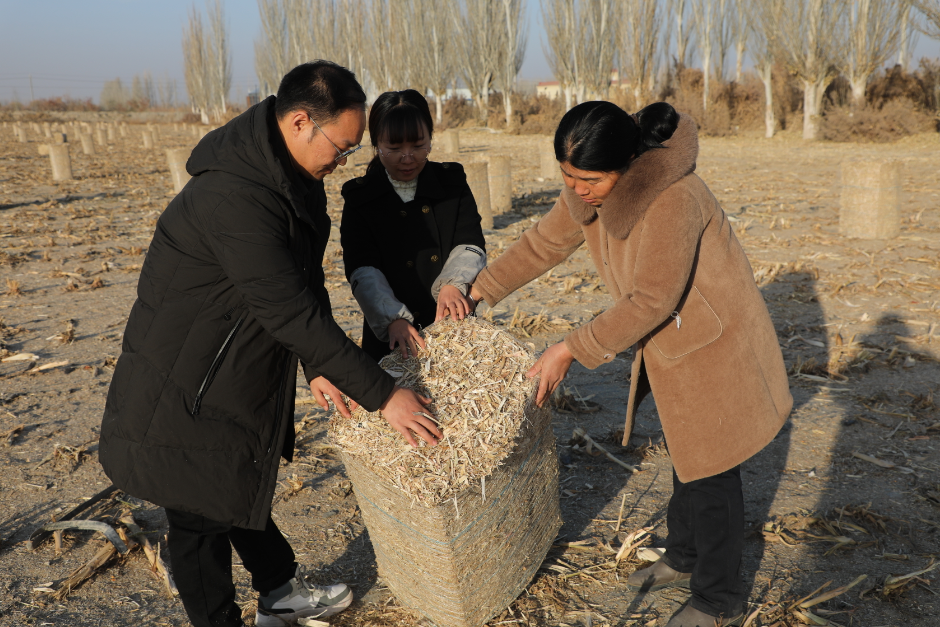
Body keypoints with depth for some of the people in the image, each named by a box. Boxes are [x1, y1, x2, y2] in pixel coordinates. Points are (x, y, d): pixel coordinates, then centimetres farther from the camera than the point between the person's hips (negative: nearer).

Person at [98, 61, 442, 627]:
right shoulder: (235, 196, -32)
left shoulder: (293, 176, 0)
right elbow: (289, 311, -33)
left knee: (242, 490, 26)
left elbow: (305, 284, 7)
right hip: (183, 399, -9)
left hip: (240, 379, 10)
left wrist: (319, 365, -1)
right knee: (202, 520, 9)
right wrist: (380, 393, -28)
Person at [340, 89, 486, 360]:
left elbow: (470, 245, -5)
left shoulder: (452, 182, 4)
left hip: (456, 328, 2)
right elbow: (362, 269, -13)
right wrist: (393, 318, -29)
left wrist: (453, 284, -27)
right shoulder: (359, 198, -2)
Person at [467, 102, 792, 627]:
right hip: (671, 345, 8)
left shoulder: (672, 198, -33)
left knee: (710, 475, 5)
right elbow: (544, 244, 5)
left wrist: (571, 351, -25)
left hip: (716, 347, -8)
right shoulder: (589, 190, -8)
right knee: (687, 458, 24)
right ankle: (683, 559, 46)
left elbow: (651, 301, -31)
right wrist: (478, 291, 5)